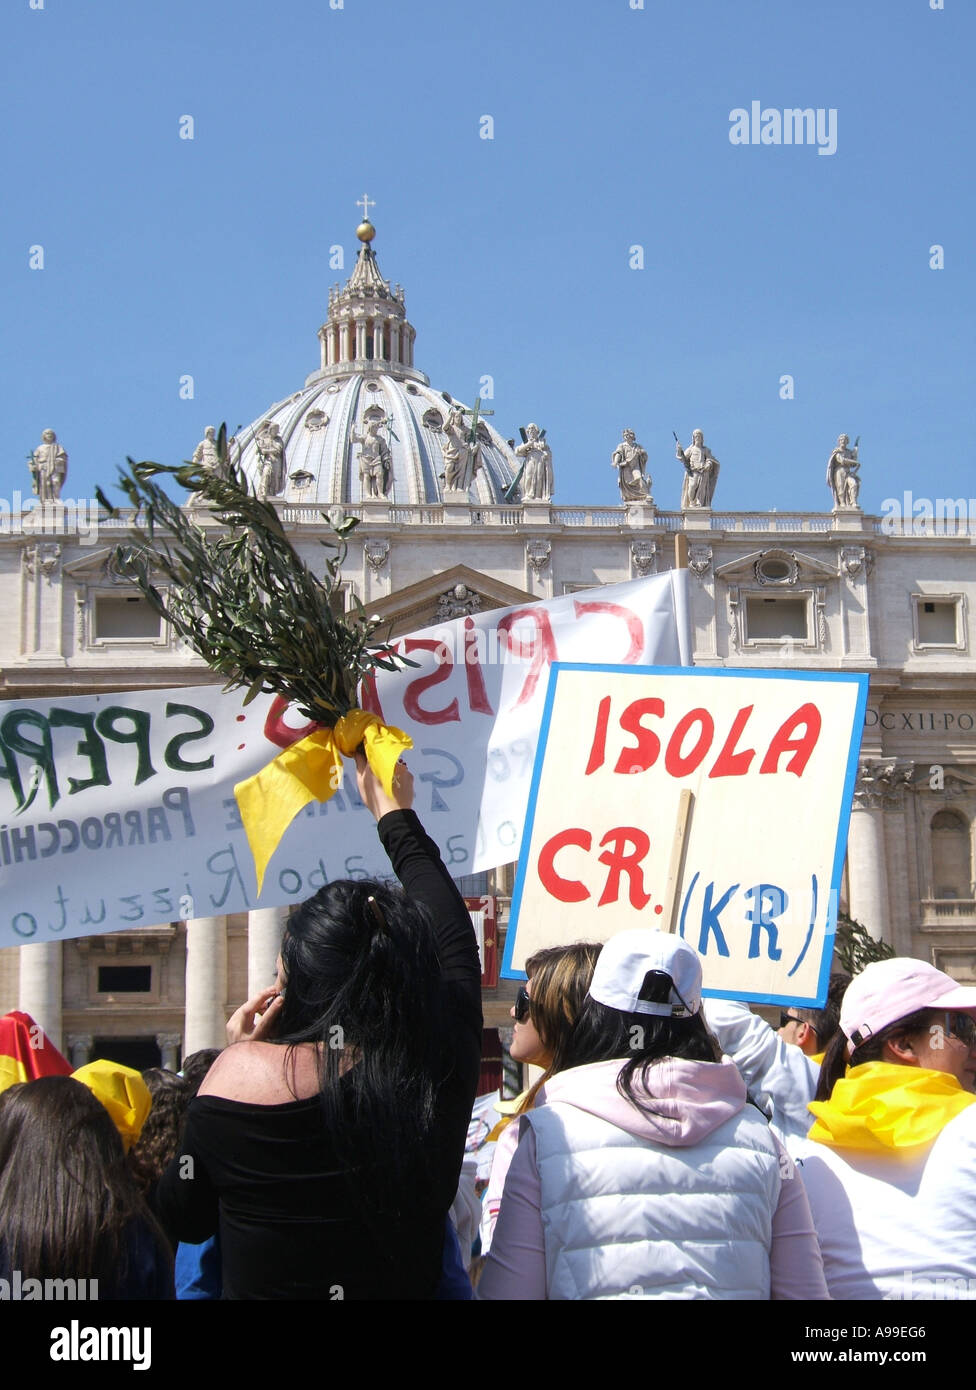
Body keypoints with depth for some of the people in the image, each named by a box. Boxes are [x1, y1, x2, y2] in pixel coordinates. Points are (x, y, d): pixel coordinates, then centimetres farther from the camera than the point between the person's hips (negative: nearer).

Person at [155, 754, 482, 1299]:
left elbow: (183, 1221, -3)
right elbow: (454, 939, 5)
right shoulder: (440, 1071, -15)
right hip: (409, 1288, 1)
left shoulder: (246, 1071, -21)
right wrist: (397, 814, 18)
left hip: (263, 1287, -1)